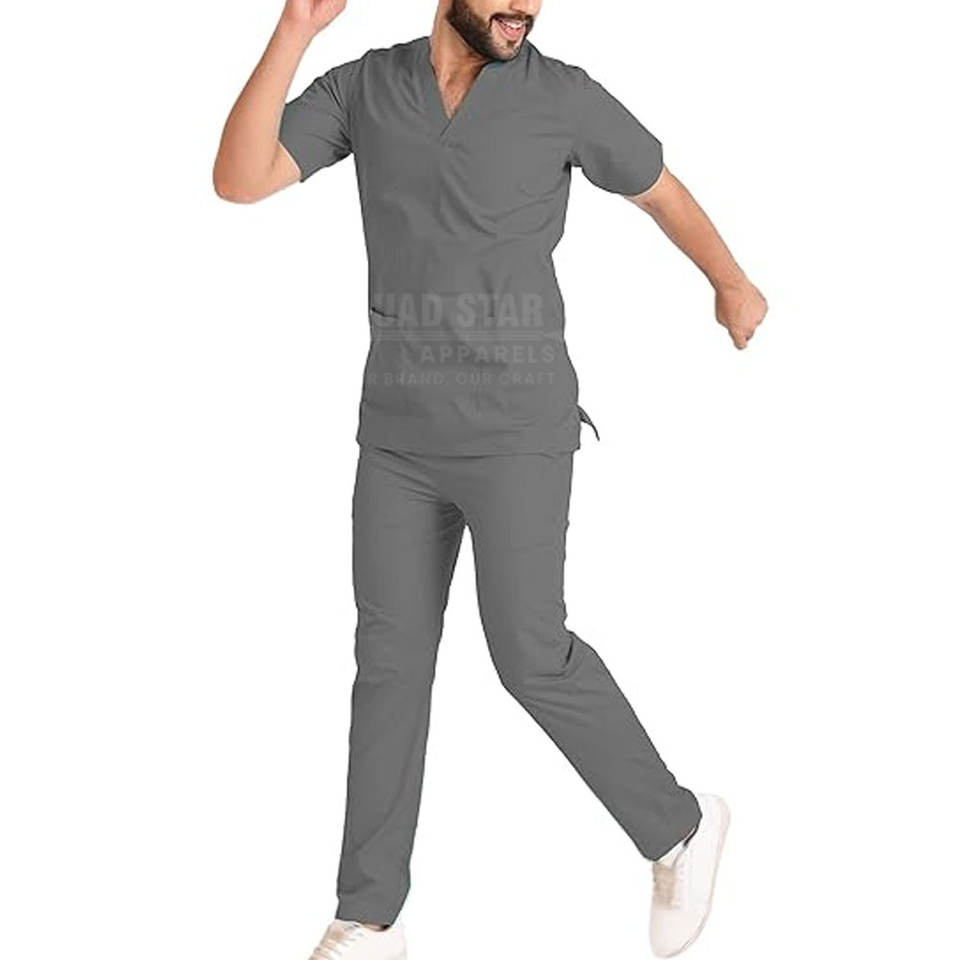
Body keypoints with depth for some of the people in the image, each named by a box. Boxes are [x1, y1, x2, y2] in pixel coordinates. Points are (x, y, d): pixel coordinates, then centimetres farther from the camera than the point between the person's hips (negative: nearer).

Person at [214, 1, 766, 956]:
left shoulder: (562, 95, -3)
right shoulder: (361, 88, 4)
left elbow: (663, 191, 14)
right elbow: (238, 180, -11)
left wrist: (732, 285, 29)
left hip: (517, 432, -4)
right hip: (401, 434, 4)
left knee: (530, 654, -8)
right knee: (390, 661, 4)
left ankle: (678, 826, 16)